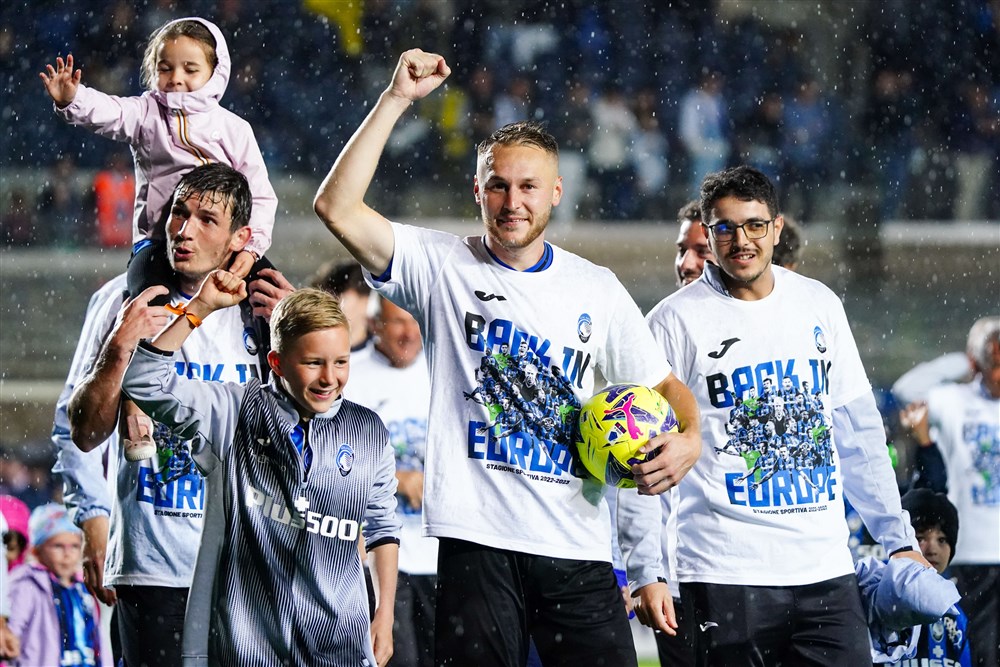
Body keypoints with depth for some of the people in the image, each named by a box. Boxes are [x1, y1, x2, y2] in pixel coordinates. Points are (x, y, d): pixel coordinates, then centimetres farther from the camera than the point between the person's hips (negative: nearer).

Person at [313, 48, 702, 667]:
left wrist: (688, 439, -5)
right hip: (478, 541, -2)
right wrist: (397, 99, -12)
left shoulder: (597, 289, 12)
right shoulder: (442, 267, 4)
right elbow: (338, 207, -9)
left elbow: (664, 385, 18)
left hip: (577, 547, 2)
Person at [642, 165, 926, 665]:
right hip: (725, 579, -4)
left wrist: (898, 540, 13)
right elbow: (644, 455, -3)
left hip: (827, 570, 4)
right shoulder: (675, 320, -1)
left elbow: (858, 434, 17)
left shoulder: (819, 305, 11)